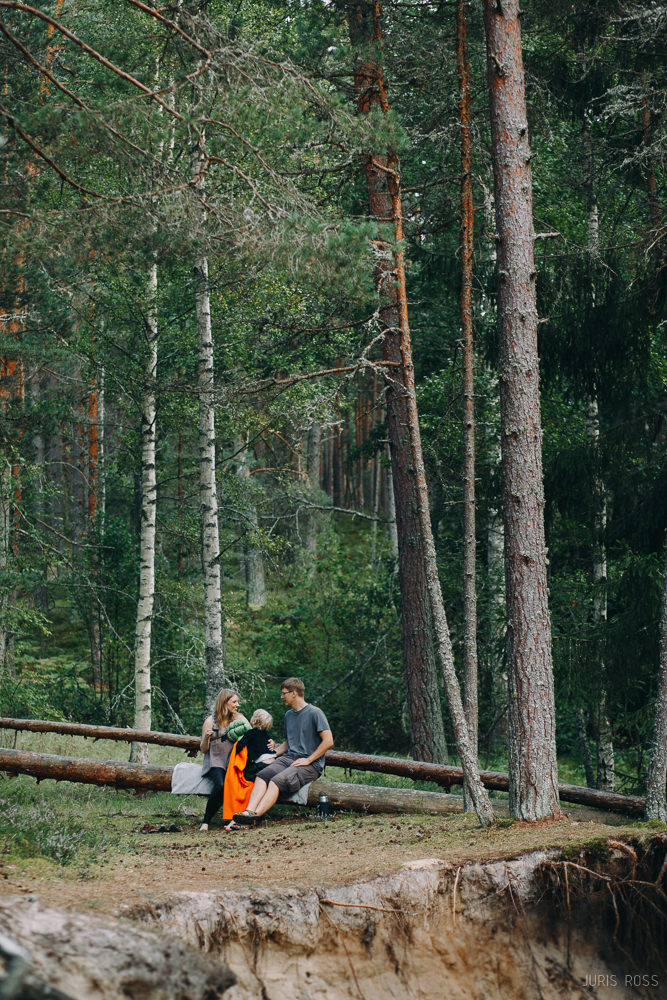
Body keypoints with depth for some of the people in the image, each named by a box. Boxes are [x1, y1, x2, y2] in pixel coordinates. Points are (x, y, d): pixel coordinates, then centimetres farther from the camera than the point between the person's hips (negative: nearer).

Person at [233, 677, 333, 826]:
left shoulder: (314, 713, -4)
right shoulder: (289, 714, 22)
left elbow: (328, 741, -11)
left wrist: (308, 760, -14)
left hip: (310, 764, -7)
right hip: (288, 758, 7)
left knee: (277, 781, -32)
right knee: (262, 776, -22)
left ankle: (255, 816, -47)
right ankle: (249, 811, -41)